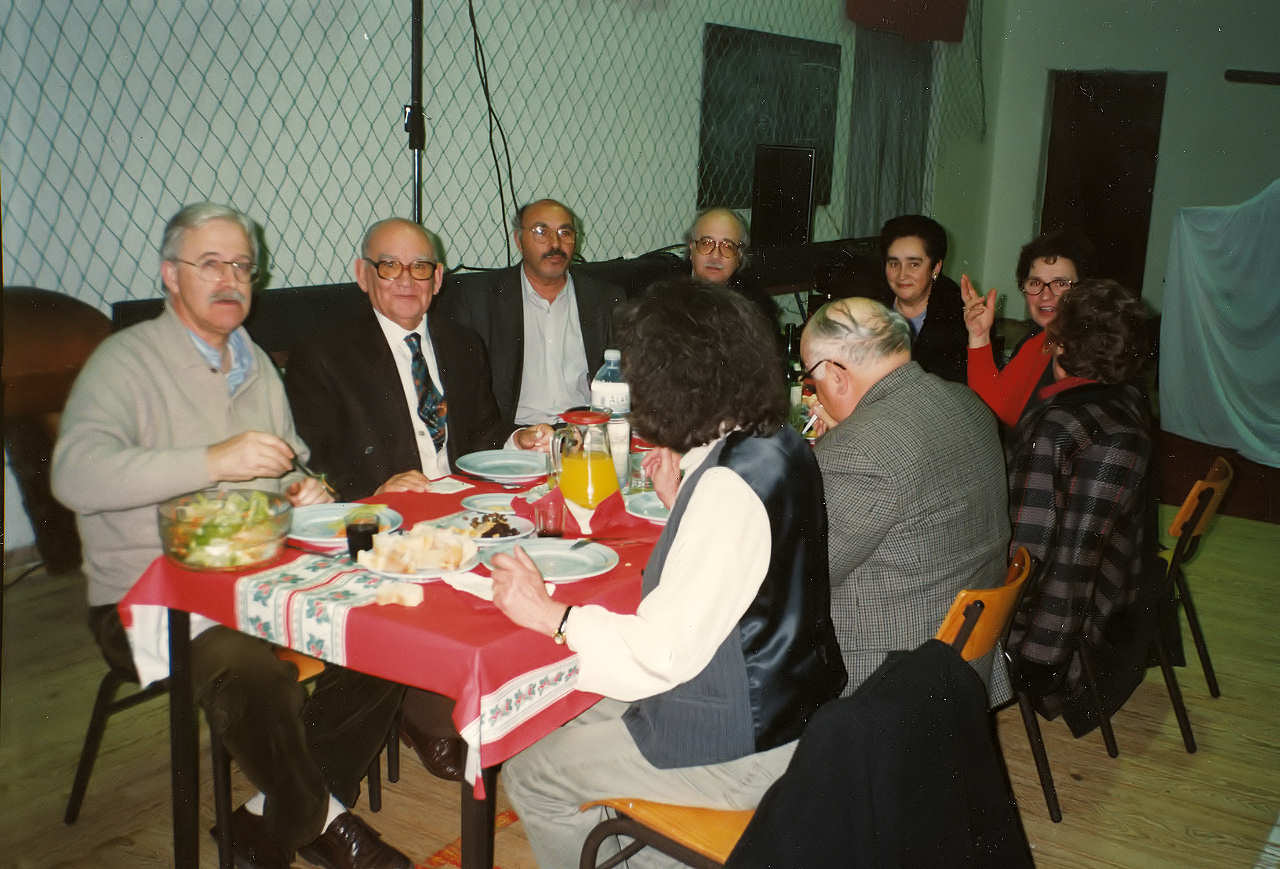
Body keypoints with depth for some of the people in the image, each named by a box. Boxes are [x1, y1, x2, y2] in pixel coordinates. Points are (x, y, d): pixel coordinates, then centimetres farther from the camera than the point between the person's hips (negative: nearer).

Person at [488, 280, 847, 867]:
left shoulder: (731, 484, -28)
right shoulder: (776, 445, 0)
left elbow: (665, 652, -27)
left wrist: (549, 614, -18)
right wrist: (678, 503, 5)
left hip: (738, 751, -9)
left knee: (530, 775, 4)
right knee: (581, 718, 22)